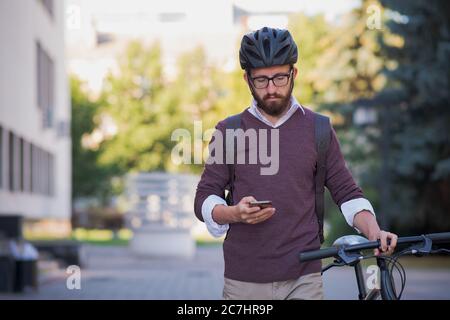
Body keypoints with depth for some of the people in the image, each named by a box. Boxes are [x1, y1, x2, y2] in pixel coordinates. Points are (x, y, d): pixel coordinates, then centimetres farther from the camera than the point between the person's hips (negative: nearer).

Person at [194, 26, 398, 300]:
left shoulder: (317, 129, 7)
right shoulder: (228, 131, 7)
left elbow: (347, 192, 6)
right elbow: (205, 199, 6)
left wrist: (374, 231, -12)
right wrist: (235, 213, -15)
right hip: (244, 280, 1)